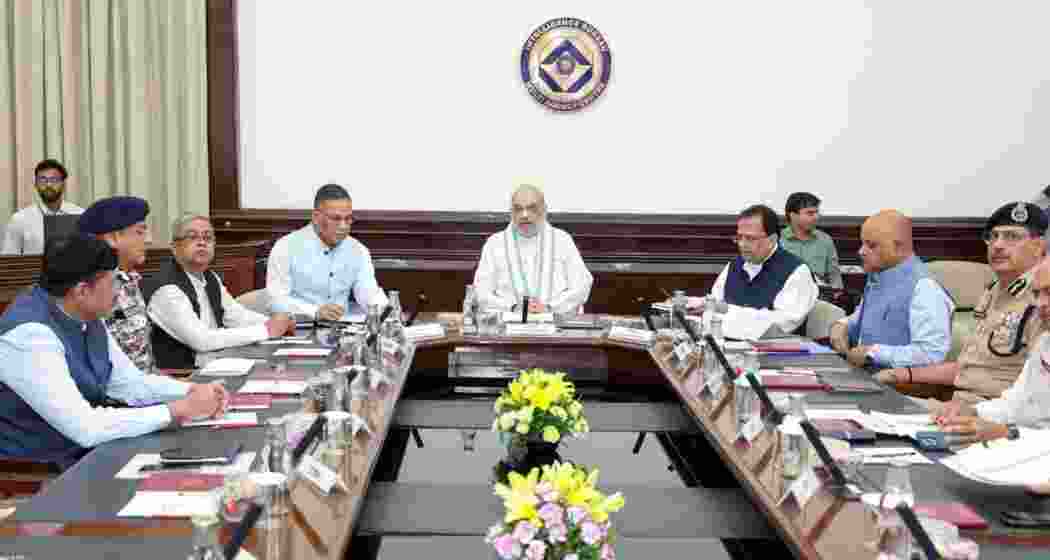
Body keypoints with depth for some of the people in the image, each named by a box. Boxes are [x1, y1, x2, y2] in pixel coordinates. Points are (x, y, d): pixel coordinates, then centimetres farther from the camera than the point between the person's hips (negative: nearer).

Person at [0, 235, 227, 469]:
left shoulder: (86, 318, 1)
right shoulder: (30, 335, -26)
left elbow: (130, 383, 11)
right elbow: (84, 428, -30)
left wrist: (192, 391, -5)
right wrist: (178, 410, -24)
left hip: (85, 452, 8)